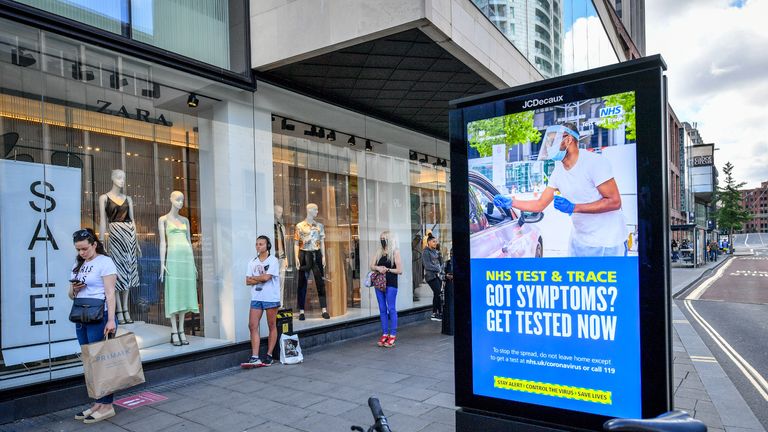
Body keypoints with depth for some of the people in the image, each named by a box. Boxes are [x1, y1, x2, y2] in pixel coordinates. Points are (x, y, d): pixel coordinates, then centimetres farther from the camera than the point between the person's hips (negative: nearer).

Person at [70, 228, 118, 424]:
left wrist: (111, 320, -21)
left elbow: (110, 293, -14)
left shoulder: (104, 262, -7)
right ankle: (97, 403, 17)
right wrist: (74, 289, -4)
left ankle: (107, 406, 5)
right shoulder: (78, 265, 15)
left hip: (99, 318, -7)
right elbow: (72, 294, 21)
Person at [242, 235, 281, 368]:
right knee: (253, 326, -4)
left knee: (272, 326, 3)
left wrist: (253, 278, 0)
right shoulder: (252, 262, 12)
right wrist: (261, 279, -9)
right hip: (256, 298, 5)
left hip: (271, 298, -5)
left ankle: (269, 356, 11)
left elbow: (266, 277, -15)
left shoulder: (273, 260, -4)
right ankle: (255, 358, -3)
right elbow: (248, 281, 4)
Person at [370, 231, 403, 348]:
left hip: (391, 284, -5)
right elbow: (372, 266, 9)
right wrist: (378, 268, -11)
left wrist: (387, 269, -9)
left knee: (391, 309, -2)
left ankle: (393, 335, 3)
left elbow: (400, 270, -8)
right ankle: (385, 334, 14)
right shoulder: (379, 252, 12)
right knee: (382, 309, 8)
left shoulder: (395, 252, -4)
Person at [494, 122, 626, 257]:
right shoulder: (558, 172, 4)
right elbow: (540, 205, 8)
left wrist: (574, 207, -25)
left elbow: (615, 202, -19)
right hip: (579, 240, 6)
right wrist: (510, 202, -2)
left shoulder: (594, 162, -17)